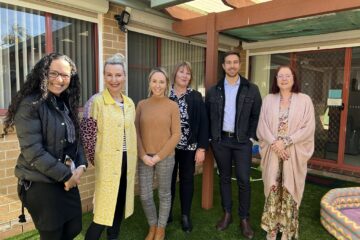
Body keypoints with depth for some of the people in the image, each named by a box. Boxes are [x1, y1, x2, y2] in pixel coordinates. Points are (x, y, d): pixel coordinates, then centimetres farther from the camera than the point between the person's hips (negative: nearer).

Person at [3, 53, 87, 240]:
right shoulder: (30, 105, -16)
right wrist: (66, 174, -18)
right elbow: (32, 151, -22)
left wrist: (81, 165, -7)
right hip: (41, 185, -7)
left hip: (68, 181, 7)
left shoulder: (66, 104, 7)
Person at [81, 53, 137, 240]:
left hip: (127, 163, 6)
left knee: (120, 205, 17)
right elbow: (86, 135, -12)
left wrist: (132, 159, 11)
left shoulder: (130, 103, 7)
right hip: (108, 163, -6)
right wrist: (95, 160, -6)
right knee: (104, 208, 0)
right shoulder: (96, 102, -12)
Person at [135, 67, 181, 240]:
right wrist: (143, 155, -8)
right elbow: (136, 132, 2)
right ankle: (152, 226, 36)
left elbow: (176, 135, -7)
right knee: (144, 196, 9)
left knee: (164, 194, 12)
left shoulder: (172, 106, -5)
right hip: (144, 158, 2)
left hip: (165, 158, -2)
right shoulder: (141, 105, 2)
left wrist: (159, 156, -11)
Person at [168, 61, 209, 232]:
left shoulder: (196, 97, -2)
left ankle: (185, 215, 27)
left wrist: (202, 148, -8)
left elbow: (203, 123, -3)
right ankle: (168, 212, 31)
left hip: (189, 146, 0)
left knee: (187, 180, 11)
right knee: (169, 179, 12)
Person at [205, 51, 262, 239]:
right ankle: (227, 214, 27)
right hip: (220, 141, 2)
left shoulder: (251, 89, 0)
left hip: (242, 141, -1)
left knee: (243, 180, 1)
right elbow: (207, 116, 7)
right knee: (224, 178, 12)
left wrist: (252, 137, -4)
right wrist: (210, 137, 2)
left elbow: (256, 115, 2)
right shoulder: (214, 90, 3)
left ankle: (244, 219, 18)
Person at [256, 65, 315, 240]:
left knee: (290, 191, 5)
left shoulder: (304, 100, 0)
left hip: (294, 153, -1)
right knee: (272, 190, 7)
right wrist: (275, 143, -14)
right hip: (273, 153, 2)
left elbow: (308, 128, -6)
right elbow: (262, 126, 0)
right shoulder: (268, 100, 5)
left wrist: (285, 141, -15)